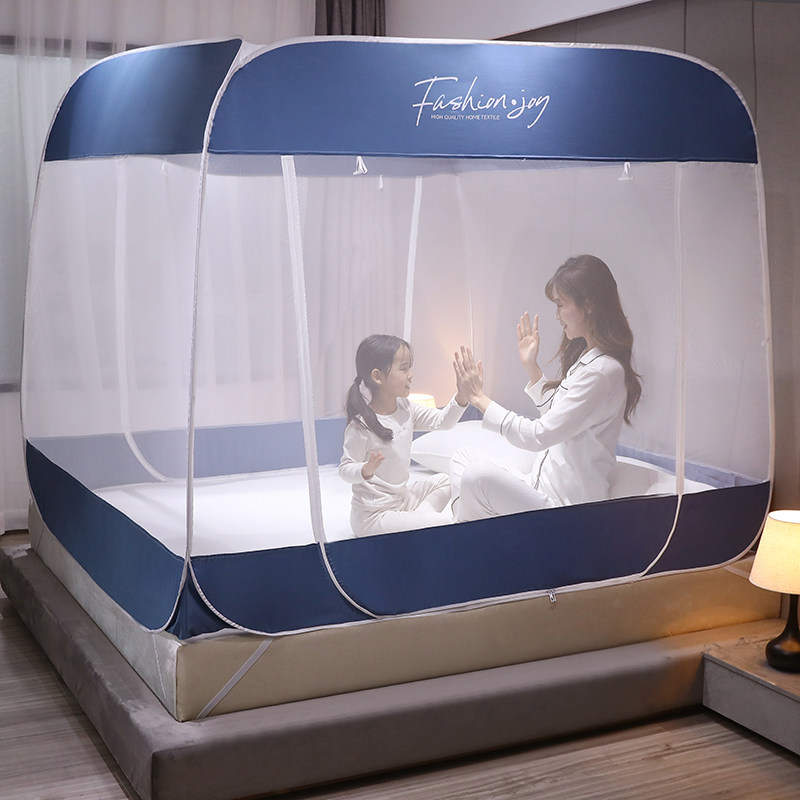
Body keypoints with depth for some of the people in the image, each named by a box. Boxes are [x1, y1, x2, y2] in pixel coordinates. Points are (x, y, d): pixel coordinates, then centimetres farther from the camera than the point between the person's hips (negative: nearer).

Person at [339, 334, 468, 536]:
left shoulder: (406, 409, 2)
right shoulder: (361, 425, -22)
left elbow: (442, 420, 8)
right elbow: (345, 469, -19)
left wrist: (462, 395, -8)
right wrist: (366, 470, -40)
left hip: (402, 496, 9)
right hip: (373, 516, -9)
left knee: (445, 481, 22)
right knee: (442, 525, -20)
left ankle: (420, 515, 6)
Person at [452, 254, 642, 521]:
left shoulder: (603, 372, -22)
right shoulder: (585, 357, 10)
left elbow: (538, 435, -22)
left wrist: (478, 397, -14)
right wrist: (531, 366, 16)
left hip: (566, 504, -11)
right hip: (543, 484, 11)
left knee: (476, 478, -25)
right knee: (462, 457, 11)